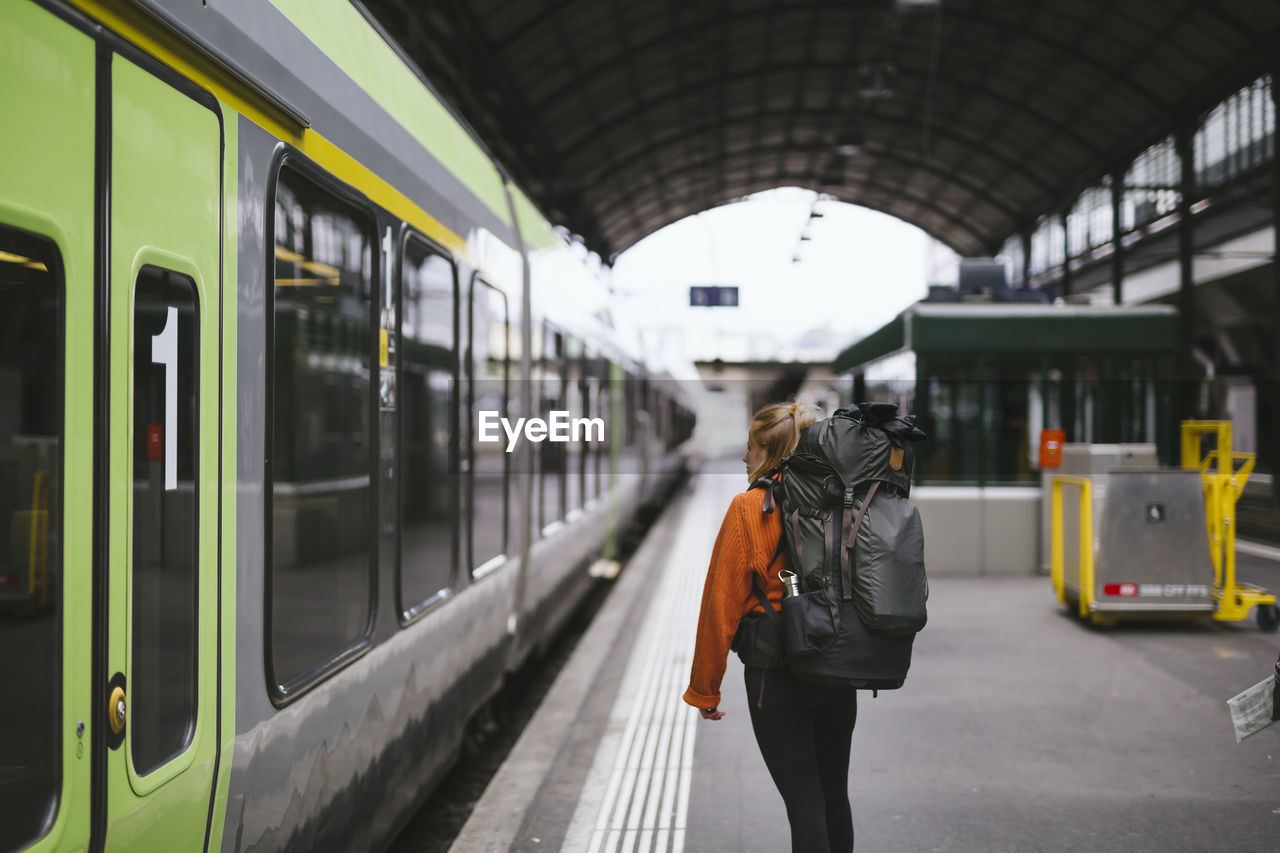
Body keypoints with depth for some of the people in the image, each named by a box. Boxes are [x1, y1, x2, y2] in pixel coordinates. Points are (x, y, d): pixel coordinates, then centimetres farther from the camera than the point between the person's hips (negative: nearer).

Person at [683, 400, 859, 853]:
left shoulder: (749, 508, -11)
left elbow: (722, 604, -9)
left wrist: (705, 690, -1)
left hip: (777, 675, -5)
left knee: (803, 802, -1)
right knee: (834, 795, 18)